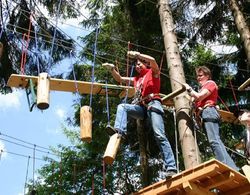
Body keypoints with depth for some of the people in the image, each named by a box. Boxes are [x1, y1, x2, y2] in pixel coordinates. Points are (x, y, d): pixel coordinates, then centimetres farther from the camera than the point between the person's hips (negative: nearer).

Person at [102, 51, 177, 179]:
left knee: (159, 136, -19)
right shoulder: (136, 79, 31)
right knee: (122, 107, -13)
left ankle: (171, 168, -27)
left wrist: (136, 54, -7)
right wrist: (112, 69, 17)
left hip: (153, 104, -6)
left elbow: (152, 60, -7)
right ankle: (119, 130, -37)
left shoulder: (153, 72, 14)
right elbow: (120, 79, 32)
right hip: (141, 107, 6)